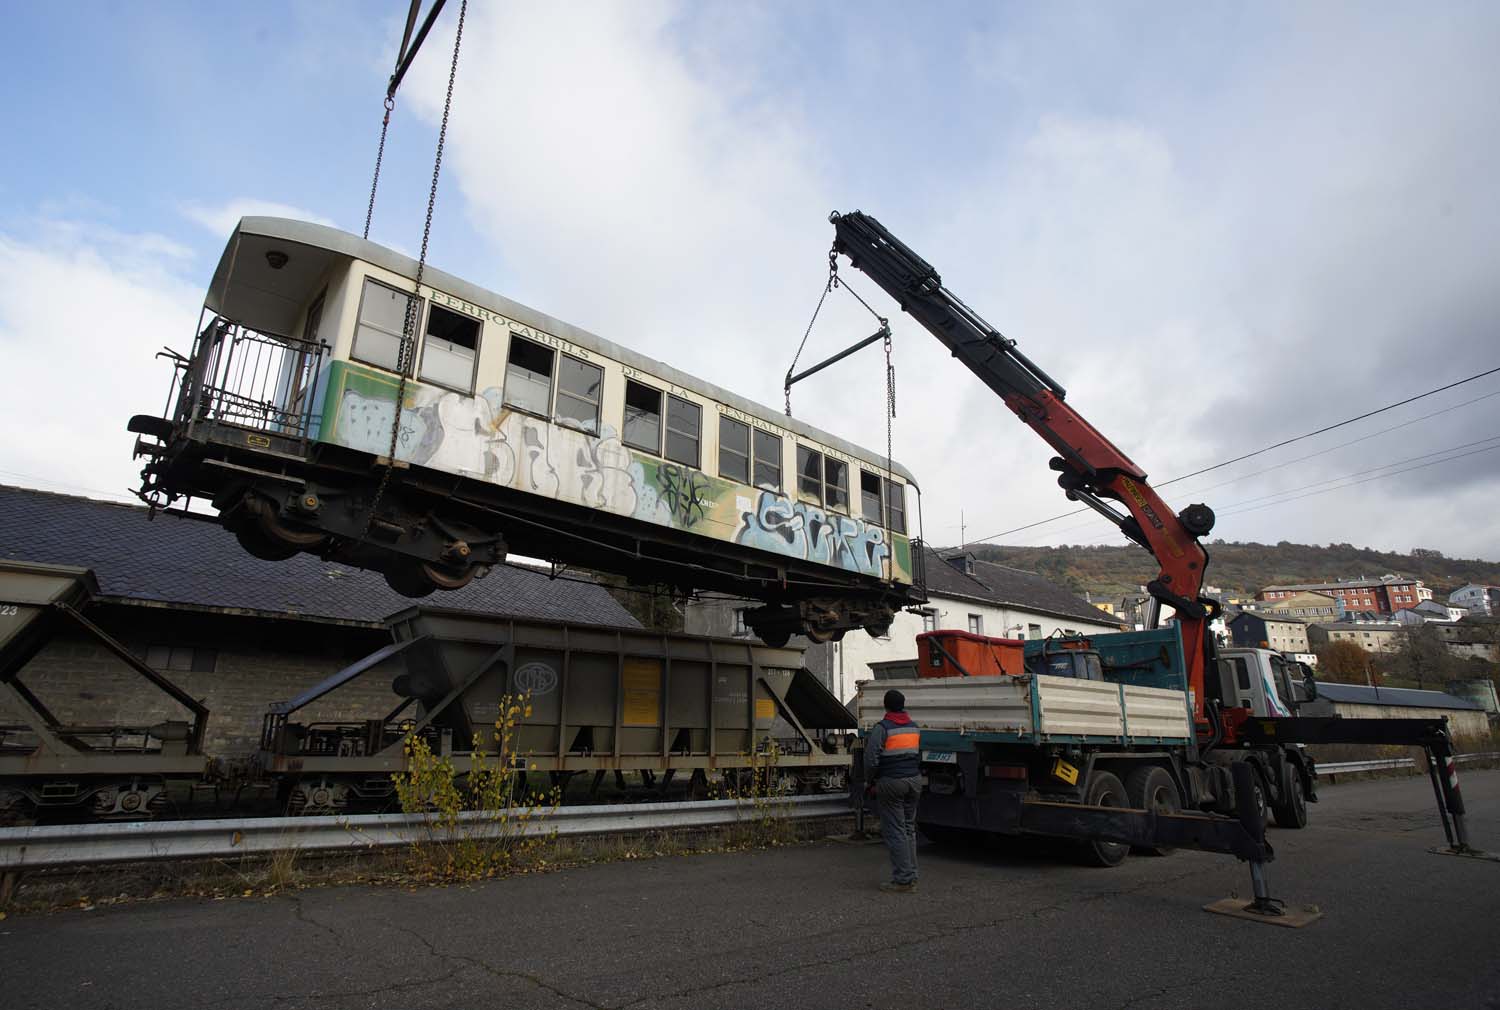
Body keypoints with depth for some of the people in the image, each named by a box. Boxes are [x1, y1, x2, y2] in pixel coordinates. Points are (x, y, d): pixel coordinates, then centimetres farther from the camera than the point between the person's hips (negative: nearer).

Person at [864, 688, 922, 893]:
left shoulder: (881, 728, -12)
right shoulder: (914, 727, 10)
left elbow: (871, 759, -15)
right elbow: (920, 757, 13)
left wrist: (870, 780, 0)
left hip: (891, 783, -7)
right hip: (914, 781, 7)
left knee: (894, 831, -2)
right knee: (909, 829, 14)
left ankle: (902, 880, -1)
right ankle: (911, 877, 18)